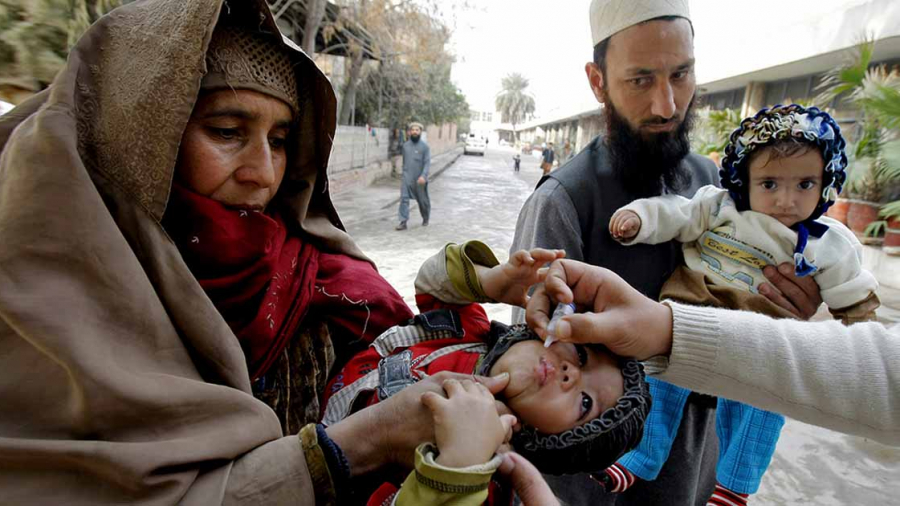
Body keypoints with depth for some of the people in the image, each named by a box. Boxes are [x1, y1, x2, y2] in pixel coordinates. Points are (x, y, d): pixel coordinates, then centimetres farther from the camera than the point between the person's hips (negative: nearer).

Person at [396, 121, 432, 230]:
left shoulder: (425, 147, -5)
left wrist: (423, 176, -26)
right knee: (404, 199, -11)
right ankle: (403, 222, -11)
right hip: (407, 178, 2)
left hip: (420, 179, -2)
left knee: (423, 201, 12)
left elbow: (427, 163, -12)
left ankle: (425, 219, 36)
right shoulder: (405, 146, 8)